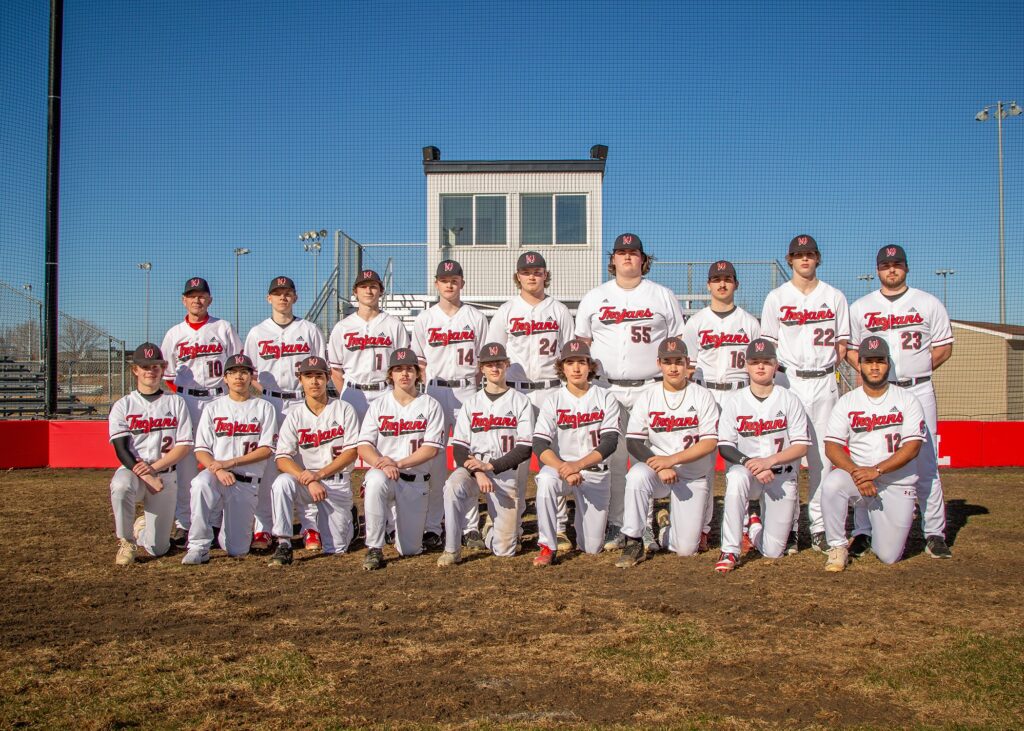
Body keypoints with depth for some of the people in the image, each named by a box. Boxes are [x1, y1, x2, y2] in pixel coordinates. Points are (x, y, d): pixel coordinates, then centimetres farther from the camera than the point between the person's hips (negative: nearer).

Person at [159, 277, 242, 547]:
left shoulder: (223, 328, 7)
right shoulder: (174, 333, 12)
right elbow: (167, 372, 14)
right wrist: (179, 395, 1)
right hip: (186, 401, 1)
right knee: (185, 462, -1)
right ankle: (183, 522, 4)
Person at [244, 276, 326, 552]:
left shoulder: (309, 330, 10)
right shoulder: (257, 333, 12)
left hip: (303, 402, -1)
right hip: (268, 402, 1)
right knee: (266, 465, -2)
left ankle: (310, 528, 2)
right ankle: (262, 529, 4)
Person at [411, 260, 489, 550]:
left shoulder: (476, 318, 8)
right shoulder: (425, 318, 9)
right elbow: (419, 361, 10)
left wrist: (479, 393, -1)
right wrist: (423, 393, -1)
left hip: (467, 391, 0)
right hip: (435, 391, 0)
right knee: (433, 461, 0)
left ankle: (471, 526, 6)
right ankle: (432, 527, 5)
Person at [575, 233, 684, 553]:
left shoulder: (663, 296, 10)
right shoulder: (594, 297, 13)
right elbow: (582, 343, 14)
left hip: (651, 389, -1)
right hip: (607, 389, 1)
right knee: (611, 459, 1)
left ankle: (647, 526, 8)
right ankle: (616, 526, 9)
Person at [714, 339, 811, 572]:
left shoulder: (790, 400, -2)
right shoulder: (735, 401, -1)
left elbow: (801, 446, -7)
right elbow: (725, 447, -6)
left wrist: (769, 461, -23)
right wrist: (749, 462, -24)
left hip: (781, 475, 1)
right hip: (746, 471, 0)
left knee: (773, 551, -4)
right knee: (736, 477, -39)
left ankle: (757, 523, 32)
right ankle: (730, 551, -28)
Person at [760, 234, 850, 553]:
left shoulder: (834, 297, 11)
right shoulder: (776, 297, 8)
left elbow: (842, 344, 11)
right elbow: (769, 346, 6)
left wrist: (828, 369, -2)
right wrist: (778, 373, -7)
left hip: (824, 382, 1)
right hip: (788, 380, -1)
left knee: (822, 456, 2)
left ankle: (819, 527, 8)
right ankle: (788, 526, 5)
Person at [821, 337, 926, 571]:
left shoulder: (907, 400, 0)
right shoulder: (846, 402, 3)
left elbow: (912, 447, -10)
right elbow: (832, 446, -6)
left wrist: (875, 470, -22)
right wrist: (855, 472, -24)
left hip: (897, 484, 0)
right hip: (857, 478, 1)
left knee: (889, 556, -8)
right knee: (832, 483, -34)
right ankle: (838, 547, -14)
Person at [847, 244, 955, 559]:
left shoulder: (929, 304, 9)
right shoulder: (860, 307, 11)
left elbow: (945, 347, 8)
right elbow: (850, 349, 13)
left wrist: (918, 367, -4)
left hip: (918, 391, -1)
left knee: (926, 464, -1)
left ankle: (935, 535, 6)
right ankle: (862, 532, 5)